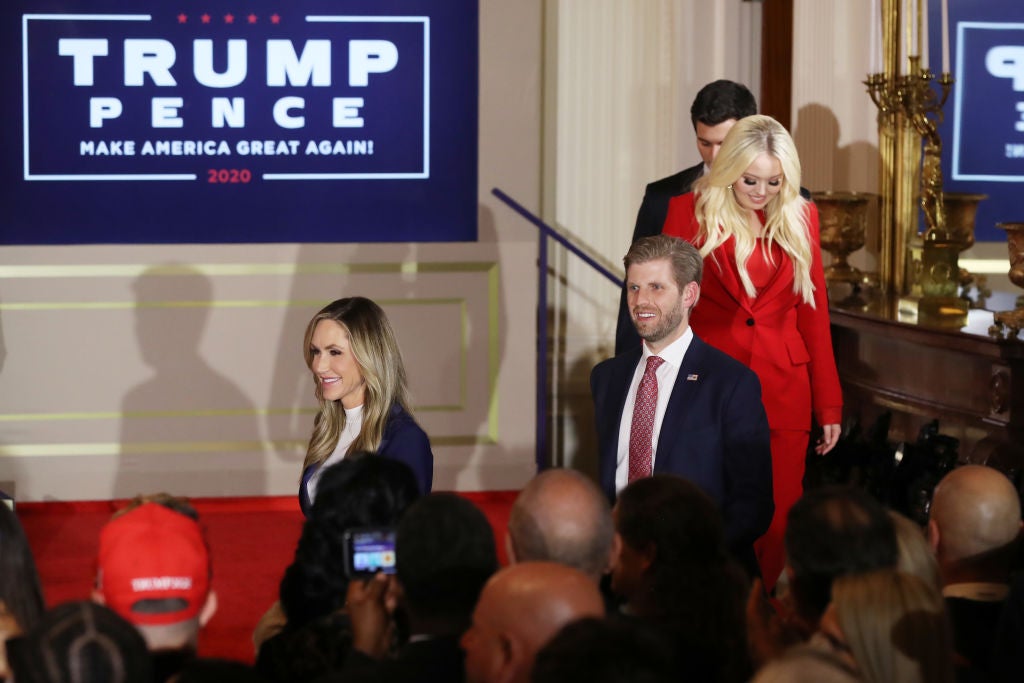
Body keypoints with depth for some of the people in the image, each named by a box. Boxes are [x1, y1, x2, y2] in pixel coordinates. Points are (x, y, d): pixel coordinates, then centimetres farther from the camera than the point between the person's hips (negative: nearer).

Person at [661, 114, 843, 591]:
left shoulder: (800, 218, 6)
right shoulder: (689, 212, -1)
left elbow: (814, 315, 9)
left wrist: (829, 405, 7)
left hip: (783, 394, 2)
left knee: (776, 522, 1)